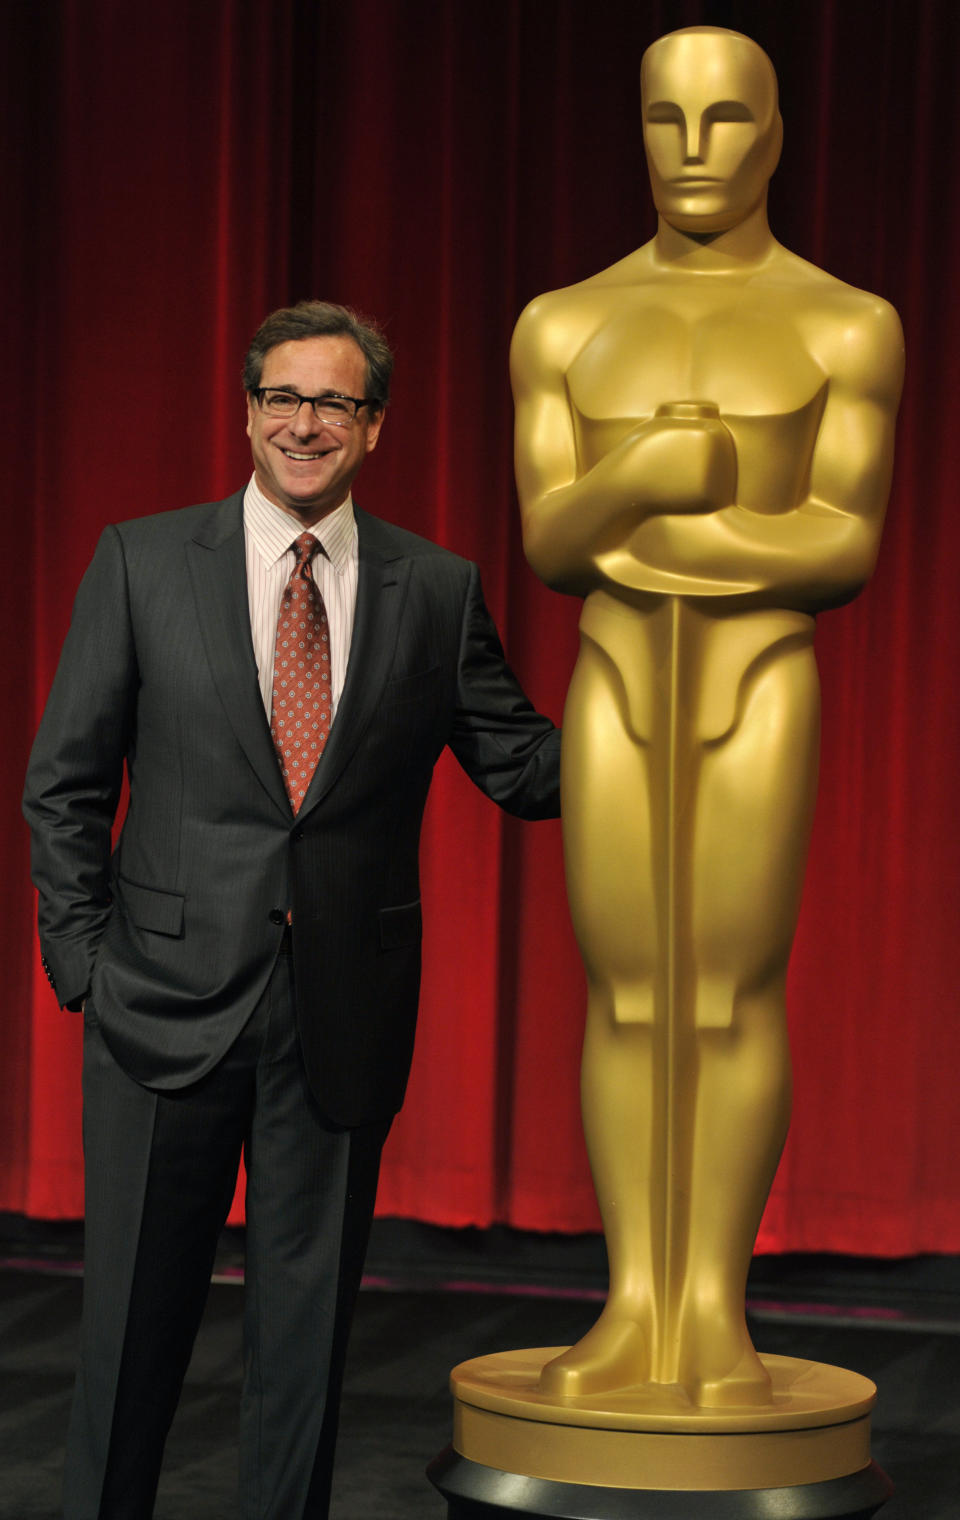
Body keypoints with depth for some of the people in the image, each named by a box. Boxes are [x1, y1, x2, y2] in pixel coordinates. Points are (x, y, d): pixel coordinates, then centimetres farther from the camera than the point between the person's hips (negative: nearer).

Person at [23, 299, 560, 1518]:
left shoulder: (437, 592, 4)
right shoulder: (143, 562, 1)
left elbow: (520, 769, 5)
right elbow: (65, 781, 3)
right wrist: (80, 958, -4)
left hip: (344, 1010, 1)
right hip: (171, 995, -1)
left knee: (308, 1316, 10)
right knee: (135, 1306, 8)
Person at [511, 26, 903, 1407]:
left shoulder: (846, 327, 0)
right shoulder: (568, 326, 8)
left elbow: (845, 552, -4)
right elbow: (550, 546, 0)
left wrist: (678, 539, -13)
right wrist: (642, 481, -21)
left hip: (761, 687, -2)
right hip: (617, 689, 2)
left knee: (731, 998, -3)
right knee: (628, 998, 2)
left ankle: (716, 1314, 4)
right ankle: (636, 1310, 8)